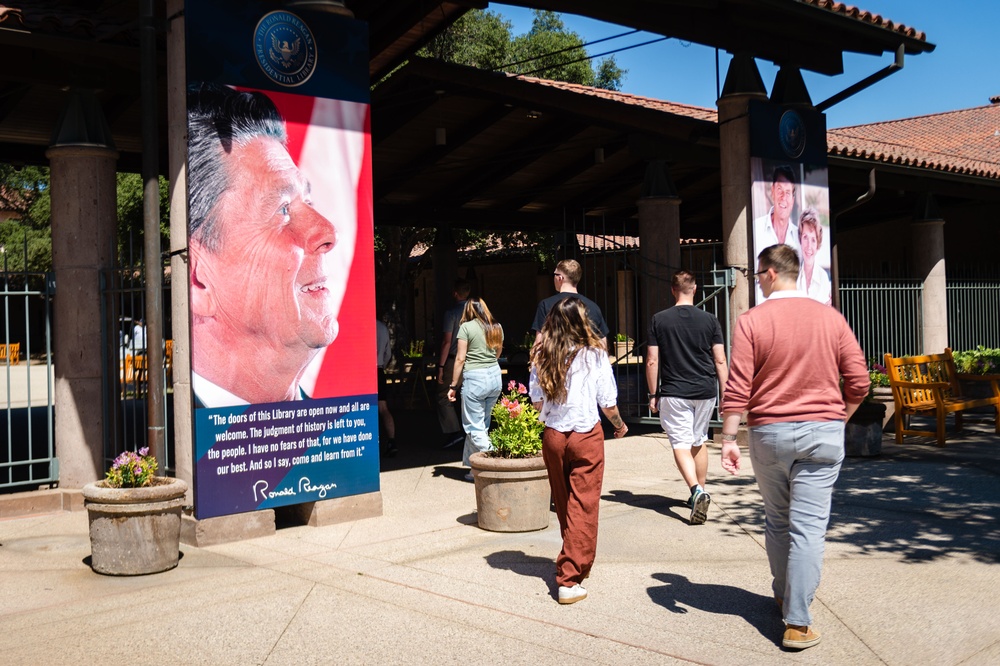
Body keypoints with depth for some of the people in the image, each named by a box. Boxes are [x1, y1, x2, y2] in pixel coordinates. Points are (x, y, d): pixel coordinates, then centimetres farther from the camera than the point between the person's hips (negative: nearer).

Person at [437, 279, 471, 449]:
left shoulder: (451, 312, -9)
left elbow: (447, 341, -12)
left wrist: (441, 366, -9)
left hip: (453, 360, -5)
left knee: (444, 398, 3)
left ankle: (453, 432, -7)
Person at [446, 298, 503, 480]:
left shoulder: (466, 327, -7)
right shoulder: (497, 327, 9)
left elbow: (460, 358, -9)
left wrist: (453, 385, -4)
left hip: (474, 378, -6)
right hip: (495, 376, 6)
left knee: (474, 427, 0)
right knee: (482, 425, 15)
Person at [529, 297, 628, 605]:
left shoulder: (542, 356, -3)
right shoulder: (594, 355, -10)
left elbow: (536, 400, 3)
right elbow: (608, 402, -5)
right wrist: (620, 425, 14)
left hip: (552, 435, 4)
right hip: (586, 434, -4)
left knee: (563, 504, 18)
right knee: (583, 505, 0)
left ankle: (576, 561, 36)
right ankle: (569, 579, -3)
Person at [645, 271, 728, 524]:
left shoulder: (659, 320, -3)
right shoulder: (710, 320, 0)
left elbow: (652, 362, -4)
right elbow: (720, 361, 0)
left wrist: (653, 394, 4)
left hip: (673, 393, -3)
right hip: (705, 391, 3)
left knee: (681, 445, -2)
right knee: (699, 441, 19)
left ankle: (697, 491, -23)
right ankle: (700, 492, 28)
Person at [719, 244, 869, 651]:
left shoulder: (751, 320, -6)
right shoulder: (830, 318, 1)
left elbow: (737, 388, -10)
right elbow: (858, 381, 2)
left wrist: (728, 438, -4)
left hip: (769, 433, 0)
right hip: (822, 433, 0)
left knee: (776, 521, 18)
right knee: (808, 526, -1)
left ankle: (784, 598, 32)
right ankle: (797, 623, -2)